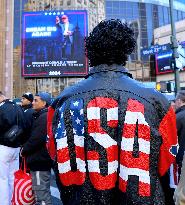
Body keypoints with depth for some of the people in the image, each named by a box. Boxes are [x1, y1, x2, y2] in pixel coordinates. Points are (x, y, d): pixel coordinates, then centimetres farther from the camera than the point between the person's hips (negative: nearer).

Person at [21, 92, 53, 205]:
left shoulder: (44, 117, -17)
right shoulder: (41, 116, 15)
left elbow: (36, 139, -24)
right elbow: (33, 135, 19)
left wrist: (24, 150, -8)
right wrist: (25, 148, 7)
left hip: (40, 161, -10)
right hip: (40, 160, 10)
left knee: (41, 192, -1)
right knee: (44, 191, 20)